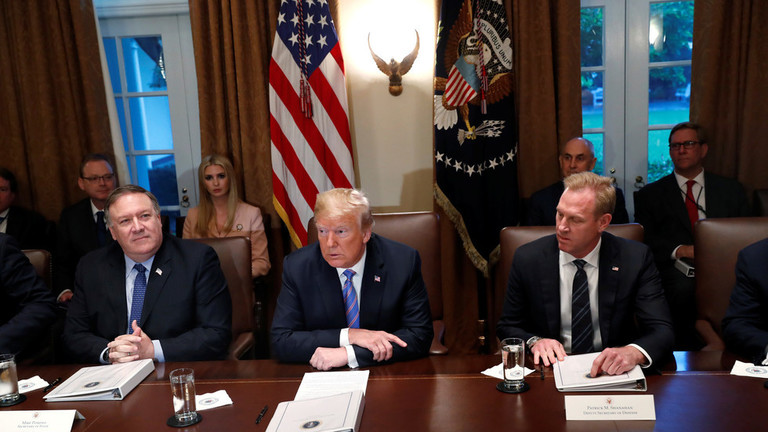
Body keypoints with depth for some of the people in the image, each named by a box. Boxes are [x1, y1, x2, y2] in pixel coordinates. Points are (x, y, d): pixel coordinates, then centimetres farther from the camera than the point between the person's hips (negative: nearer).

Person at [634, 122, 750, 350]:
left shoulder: (731, 190, 22)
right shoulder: (650, 194, 16)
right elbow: (644, 240, 5)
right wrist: (677, 250, -14)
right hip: (675, 268, -1)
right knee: (684, 287, -37)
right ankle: (689, 352, -20)